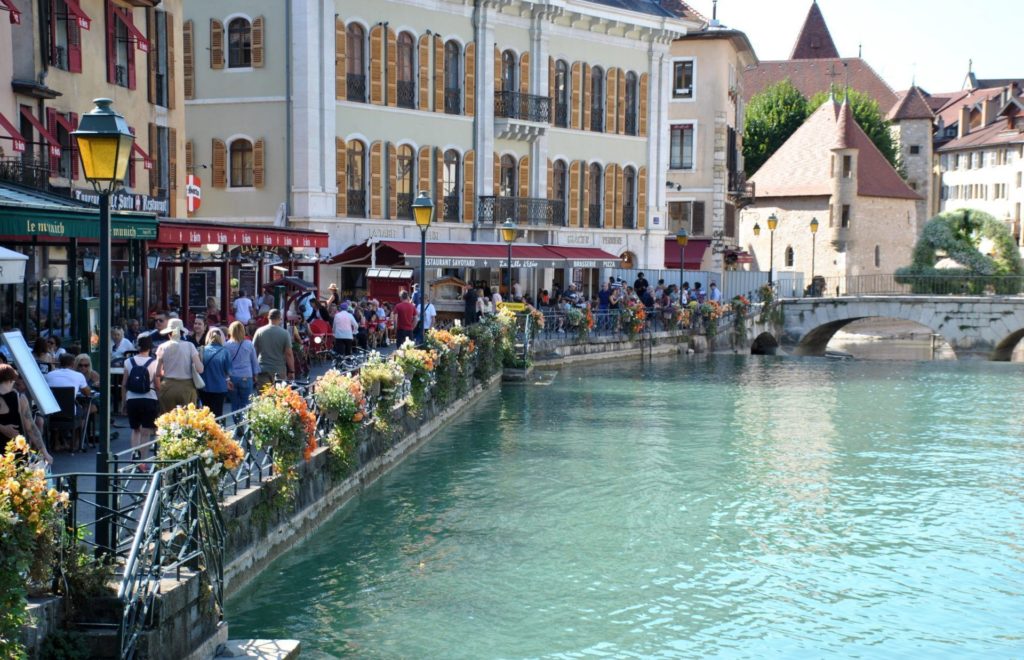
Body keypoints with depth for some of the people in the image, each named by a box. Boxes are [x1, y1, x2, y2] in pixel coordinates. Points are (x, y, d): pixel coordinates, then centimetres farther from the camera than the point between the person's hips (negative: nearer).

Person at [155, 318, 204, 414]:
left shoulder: (163, 347, 0)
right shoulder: (189, 346, -2)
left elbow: (158, 372, 0)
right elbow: (199, 369, -8)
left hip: (168, 387, 1)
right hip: (187, 387, -1)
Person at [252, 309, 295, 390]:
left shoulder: (259, 331, 0)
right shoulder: (285, 333, -5)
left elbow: (254, 351, 4)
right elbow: (289, 354, -6)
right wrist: (292, 371, 2)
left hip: (263, 370, 1)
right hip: (280, 371, -1)